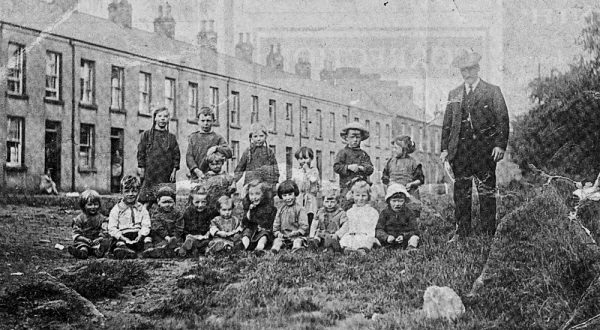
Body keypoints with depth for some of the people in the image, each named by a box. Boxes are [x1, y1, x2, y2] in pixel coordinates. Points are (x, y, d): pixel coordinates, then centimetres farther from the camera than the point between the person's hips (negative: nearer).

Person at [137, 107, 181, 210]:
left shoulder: (172, 137, 13)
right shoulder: (147, 135, 7)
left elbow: (176, 155, 10)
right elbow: (141, 152, 5)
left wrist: (174, 170, 1)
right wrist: (141, 167, -3)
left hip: (167, 175, 2)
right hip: (150, 174, -2)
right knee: (147, 202, -8)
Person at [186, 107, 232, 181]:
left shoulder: (218, 138, 9)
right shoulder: (193, 137, 17)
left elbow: (229, 153, -5)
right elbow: (189, 156, 6)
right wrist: (196, 170, -11)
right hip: (195, 177, 2)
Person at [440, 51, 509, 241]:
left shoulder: (492, 92, 5)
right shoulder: (454, 95, 16)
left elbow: (503, 120, 0)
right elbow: (447, 123, 15)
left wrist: (500, 145, -10)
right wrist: (445, 148, 7)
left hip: (485, 149, -3)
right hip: (460, 150, 3)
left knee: (487, 191, -1)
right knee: (461, 191, 4)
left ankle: (489, 232, 5)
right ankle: (461, 231, 11)